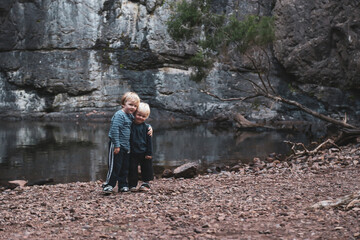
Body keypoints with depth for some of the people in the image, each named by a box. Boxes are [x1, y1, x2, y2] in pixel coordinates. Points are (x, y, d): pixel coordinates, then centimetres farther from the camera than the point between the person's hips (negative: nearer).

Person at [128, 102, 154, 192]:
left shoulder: (146, 127, -3)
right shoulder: (130, 125, -3)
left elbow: (149, 141, 0)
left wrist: (149, 153, -4)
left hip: (144, 153, 0)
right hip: (133, 153, 0)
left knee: (146, 168, 8)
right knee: (132, 169, 3)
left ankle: (146, 183, 22)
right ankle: (132, 185, 12)